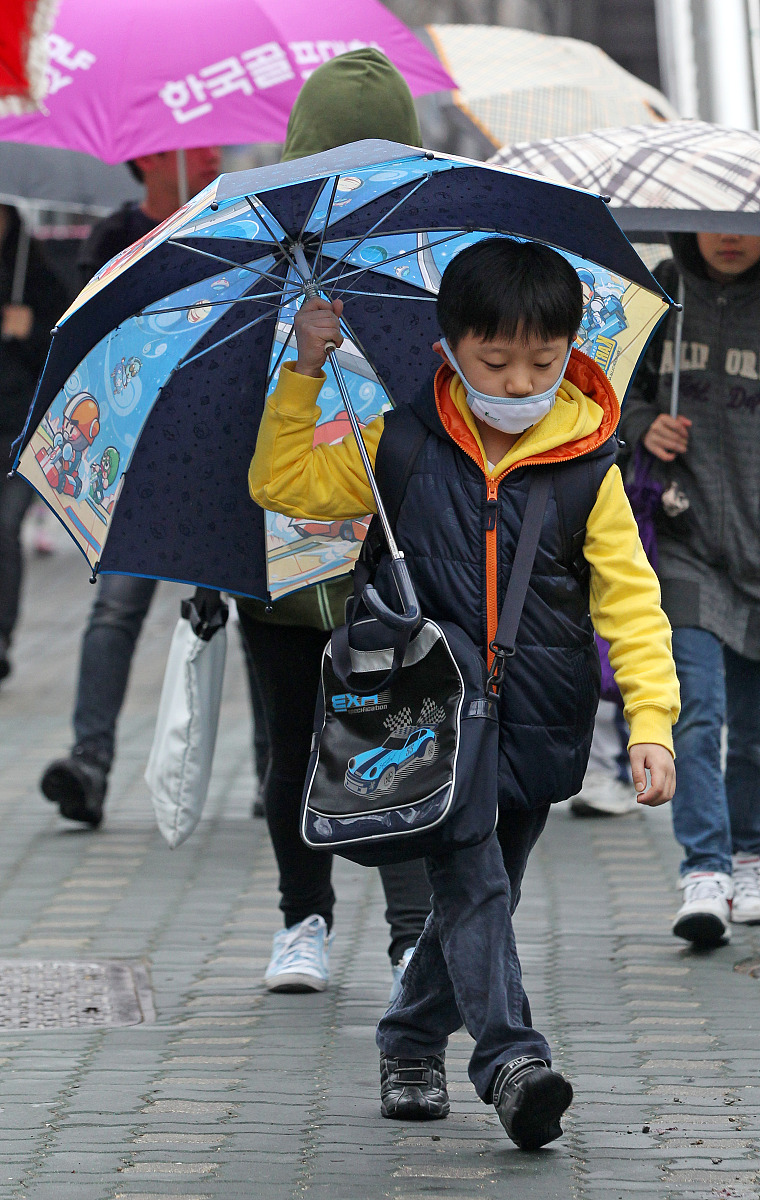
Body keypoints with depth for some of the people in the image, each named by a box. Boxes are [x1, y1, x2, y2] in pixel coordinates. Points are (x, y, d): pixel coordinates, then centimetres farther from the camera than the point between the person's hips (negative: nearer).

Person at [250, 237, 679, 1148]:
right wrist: (305, 374, -2)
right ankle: (512, 1059, -23)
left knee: (479, 895, 12)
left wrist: (650, 722, -13)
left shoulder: (586, 469, -3)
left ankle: (412, 1043, 32)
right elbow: (284, 485, 8)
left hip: (536, 728, 1)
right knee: (471, 884, -17)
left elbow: (630, 600, -3)